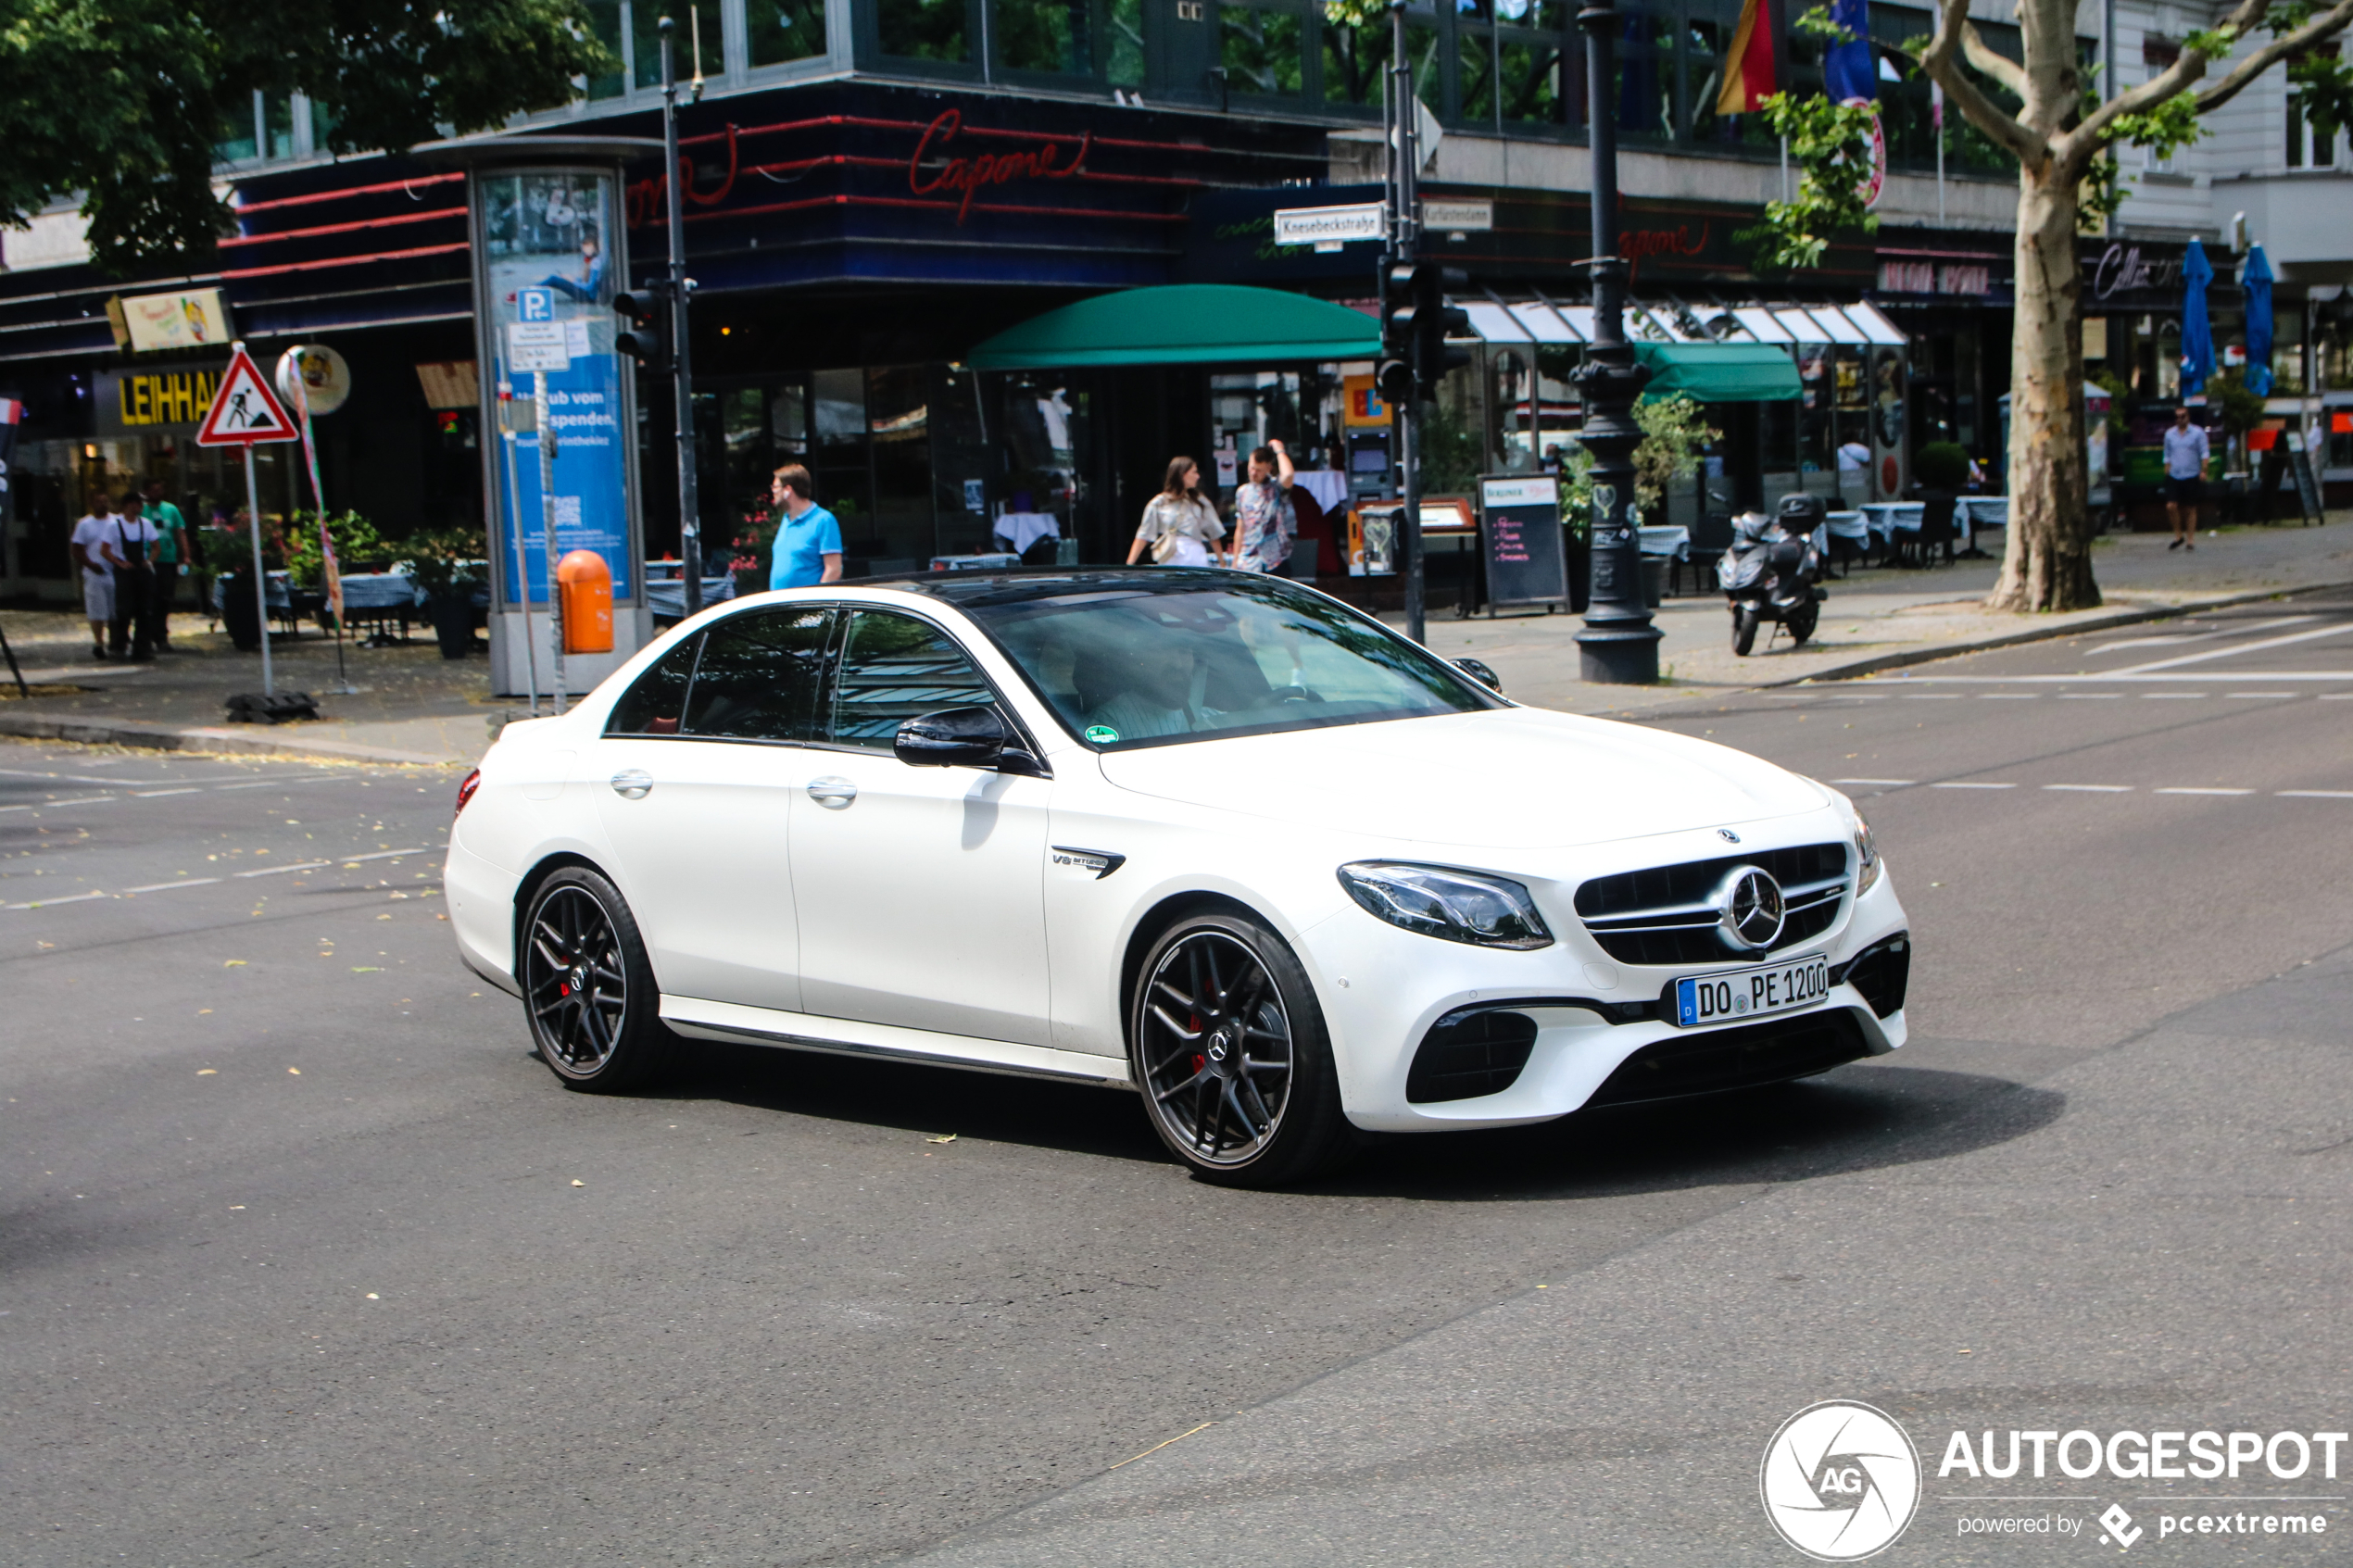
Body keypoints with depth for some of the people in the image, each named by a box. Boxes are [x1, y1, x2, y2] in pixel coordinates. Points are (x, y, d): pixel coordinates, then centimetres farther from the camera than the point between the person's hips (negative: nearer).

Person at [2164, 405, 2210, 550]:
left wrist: (2203, 471, -11)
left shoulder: (2198, 433, 2)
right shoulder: (2169, 434, 11)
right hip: (2174, 477, 2)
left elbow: (2204, 454, 0)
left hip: (2192, 477, -2)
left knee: (2190, 509, 3)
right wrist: (2167, 472, 11)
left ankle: (2190, 539, 12)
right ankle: (2178, 536, 7)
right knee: (2171, 507, -11)